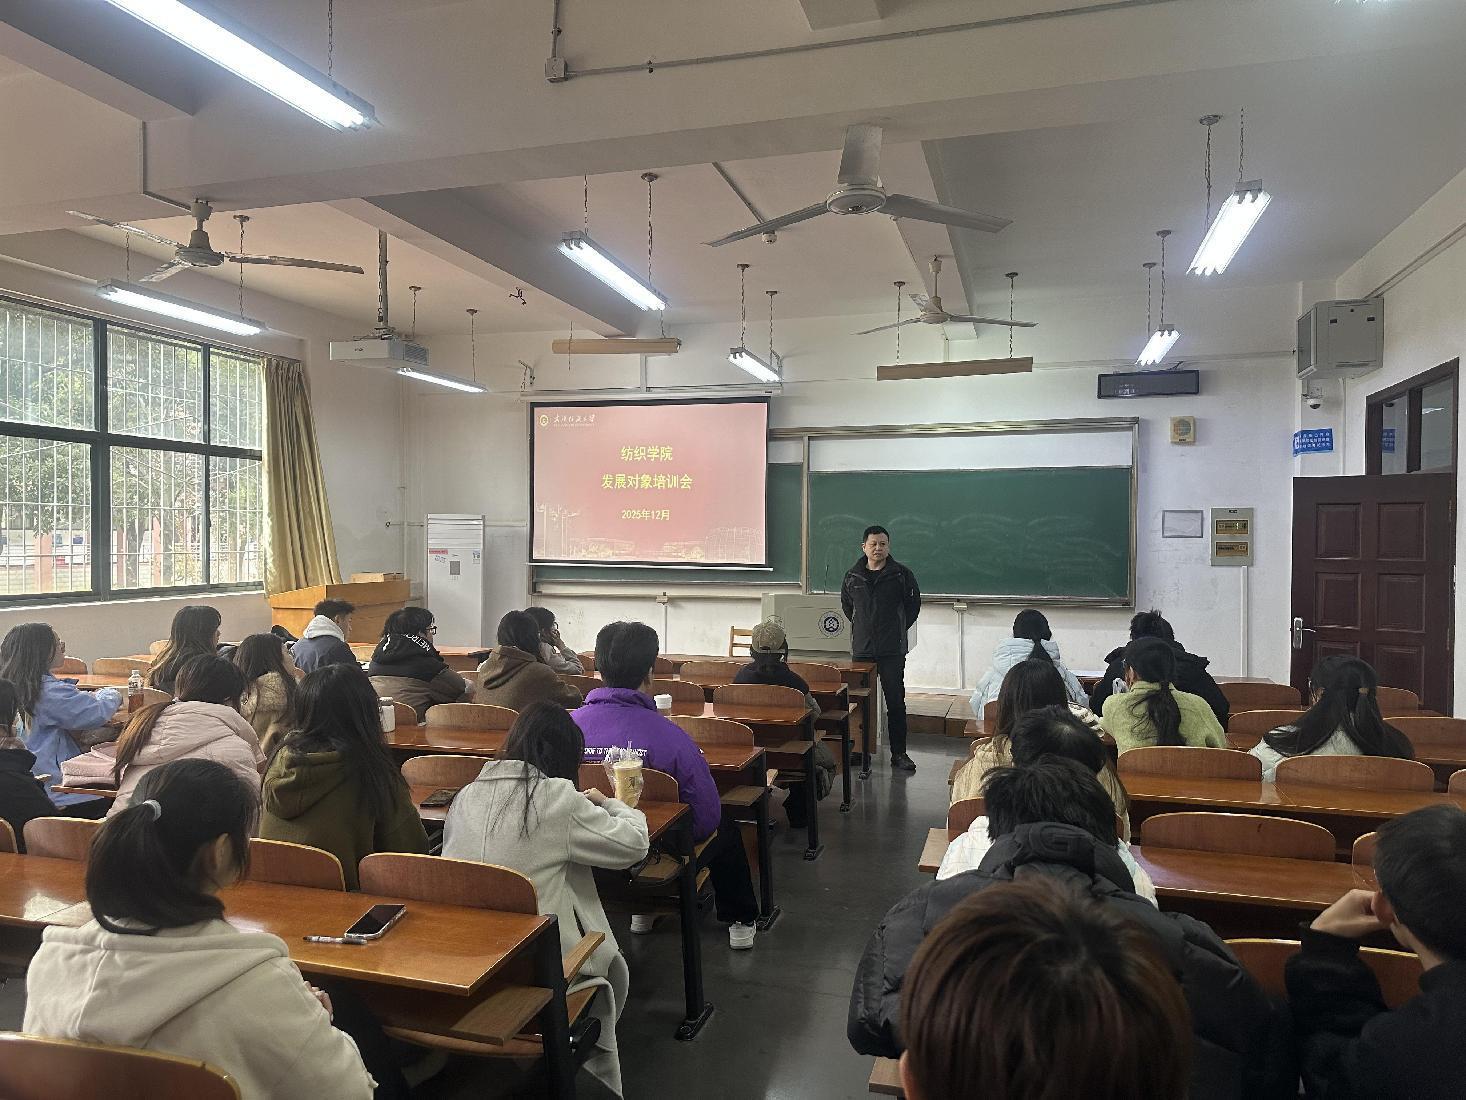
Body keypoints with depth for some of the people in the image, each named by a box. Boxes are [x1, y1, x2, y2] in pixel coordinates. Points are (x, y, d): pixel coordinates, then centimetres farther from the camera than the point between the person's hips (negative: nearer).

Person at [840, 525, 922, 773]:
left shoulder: (901, 574, -2)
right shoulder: (852, 576, 5)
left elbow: (913, 604, 8)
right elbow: (846, 605, 22)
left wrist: (899, 629, 8)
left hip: (892, 650, -2)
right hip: (861, 649, 2)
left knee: (896, 702, 1)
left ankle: (899, 754, 10)